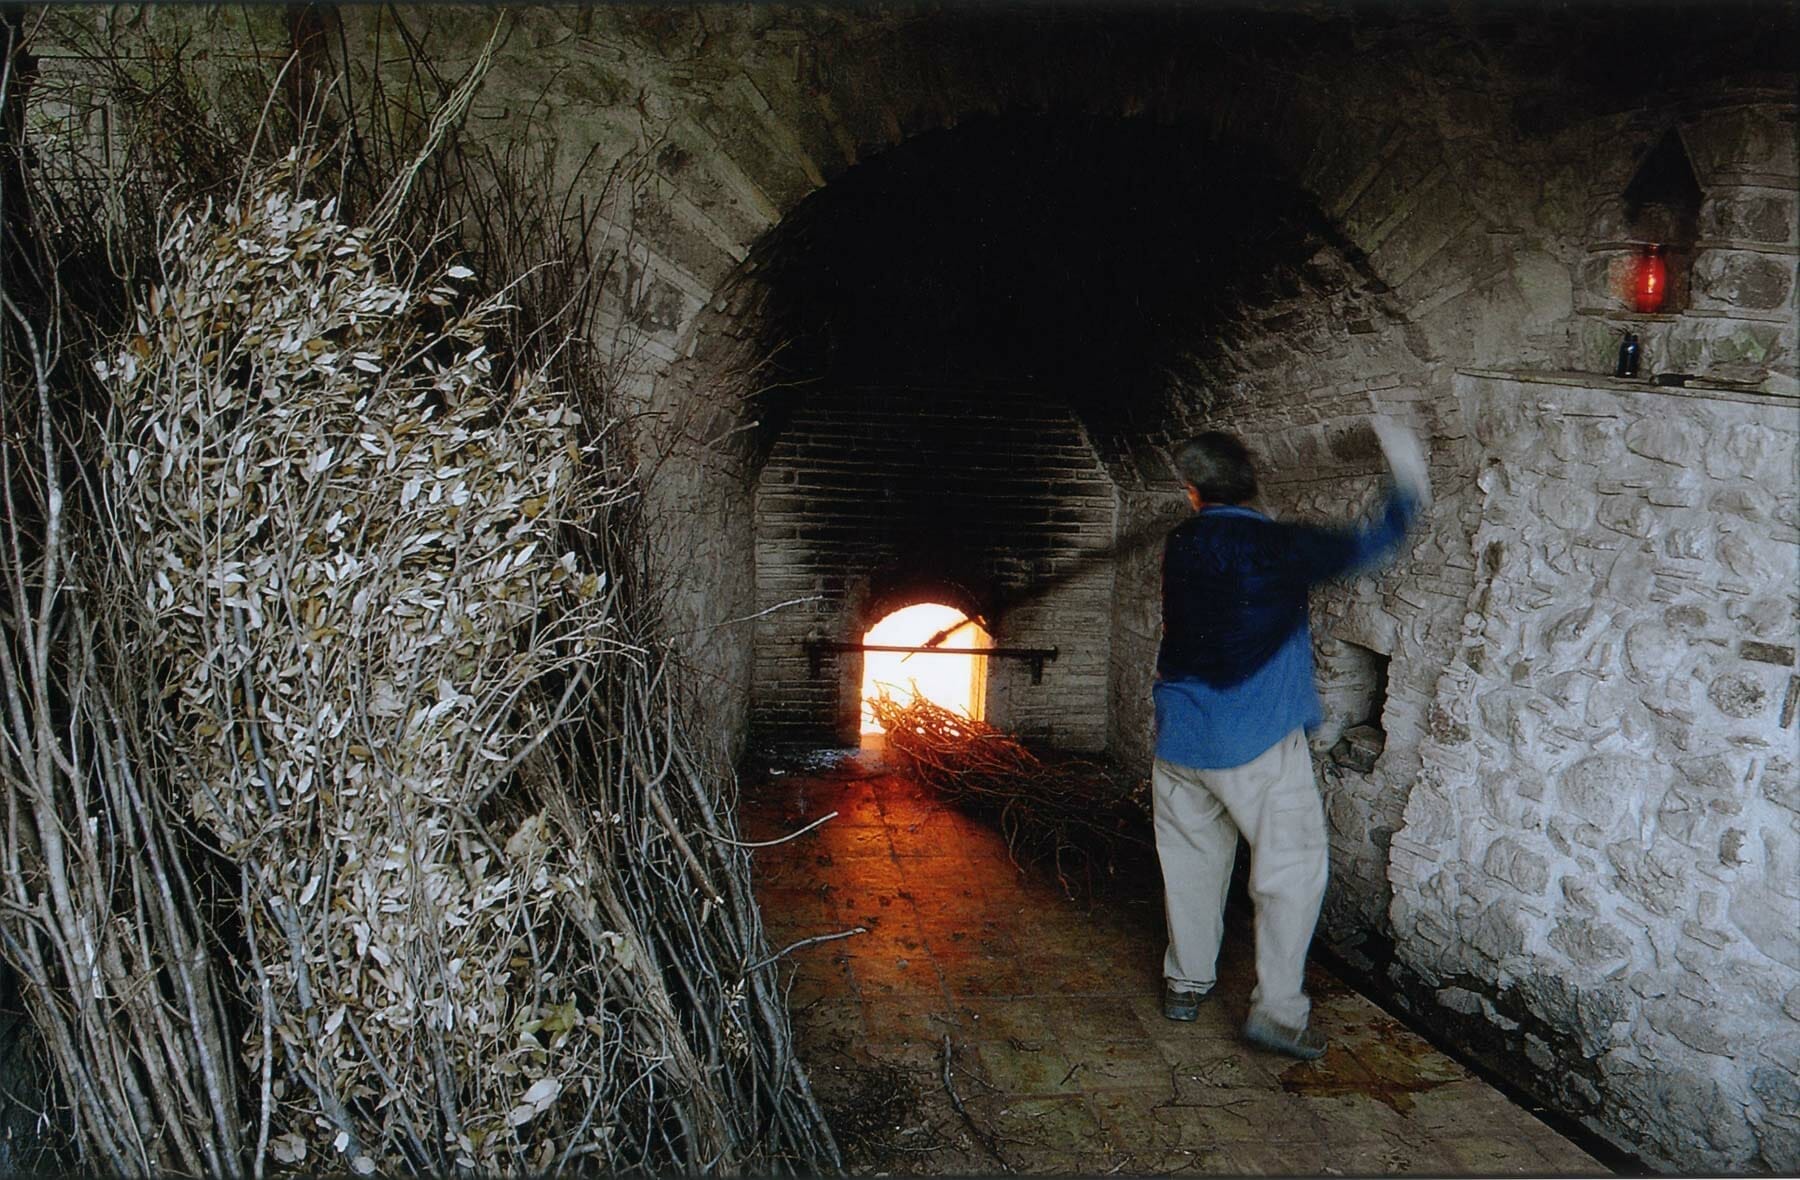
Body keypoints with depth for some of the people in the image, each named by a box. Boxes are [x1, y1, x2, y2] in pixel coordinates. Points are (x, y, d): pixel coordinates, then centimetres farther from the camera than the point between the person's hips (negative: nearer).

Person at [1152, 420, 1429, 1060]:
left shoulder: (1180, 546, 3)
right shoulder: (1275, 546, -12)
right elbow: (1361, 548, -4)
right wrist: (1406, 490, 10)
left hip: (1180, 739, 5)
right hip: (1257, 743, -5)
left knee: (1192, 860, 18)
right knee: (1292, 867, 2)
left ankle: (1186, 983, 28)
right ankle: (1276, 1007, -1)